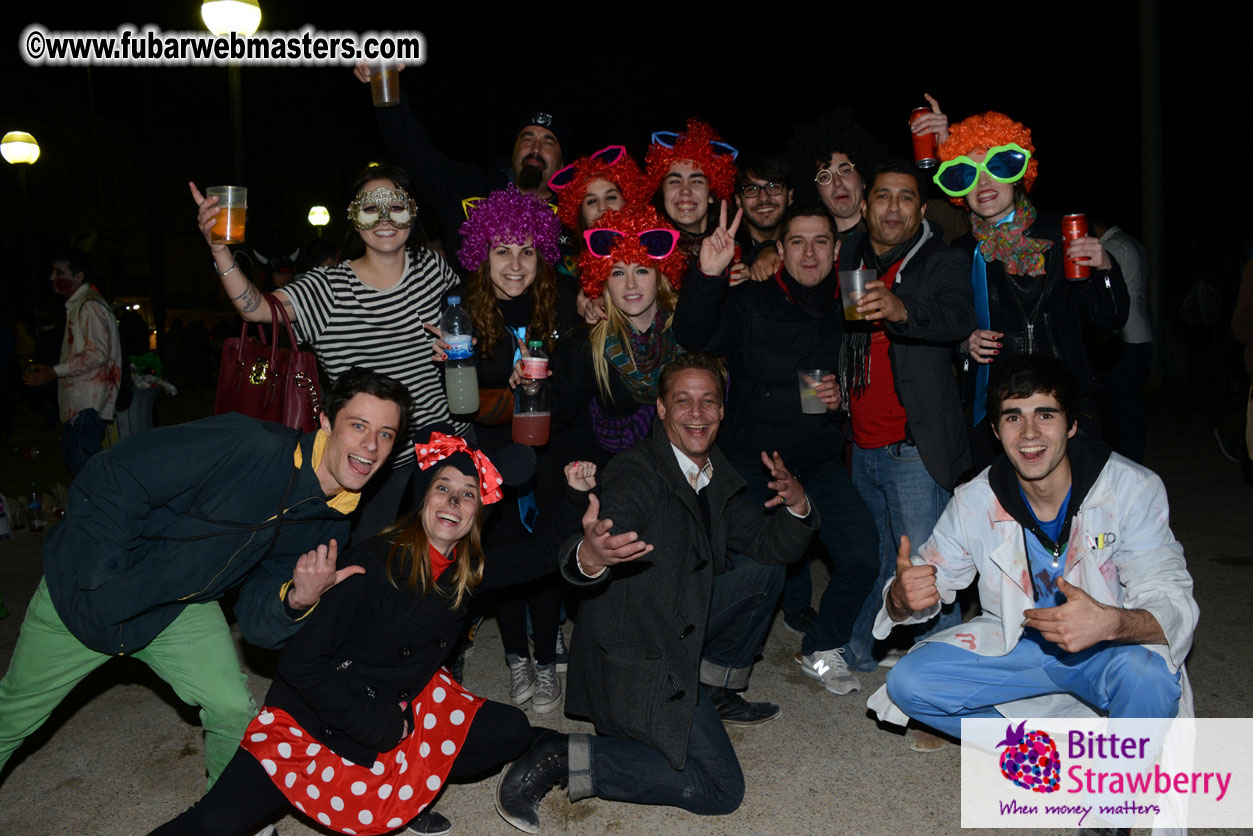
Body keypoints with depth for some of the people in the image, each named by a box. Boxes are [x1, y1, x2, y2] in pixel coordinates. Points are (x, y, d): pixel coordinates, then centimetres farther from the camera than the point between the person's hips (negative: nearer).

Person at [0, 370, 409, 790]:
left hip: (182, 607, 4)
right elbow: (107, 480, -28)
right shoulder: (246, 445, -33)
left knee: (234, 711, -7)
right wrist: (106, 584, -25)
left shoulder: (331, 526, -12)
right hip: (87, 585, -4)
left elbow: (257, 621, -8)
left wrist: (298, 602, -29)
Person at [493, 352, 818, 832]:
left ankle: (708, 692, 16)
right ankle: (562, 758, -4)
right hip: (632, 662, -8)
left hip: (681, 637, 8)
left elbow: (774, 544, 11)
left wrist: (797, 505, -10)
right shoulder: (637, 473, -19)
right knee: (720, 791, -8)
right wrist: (590, 558, -59)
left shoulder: (715, 479, 7)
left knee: (761, 573, 7)